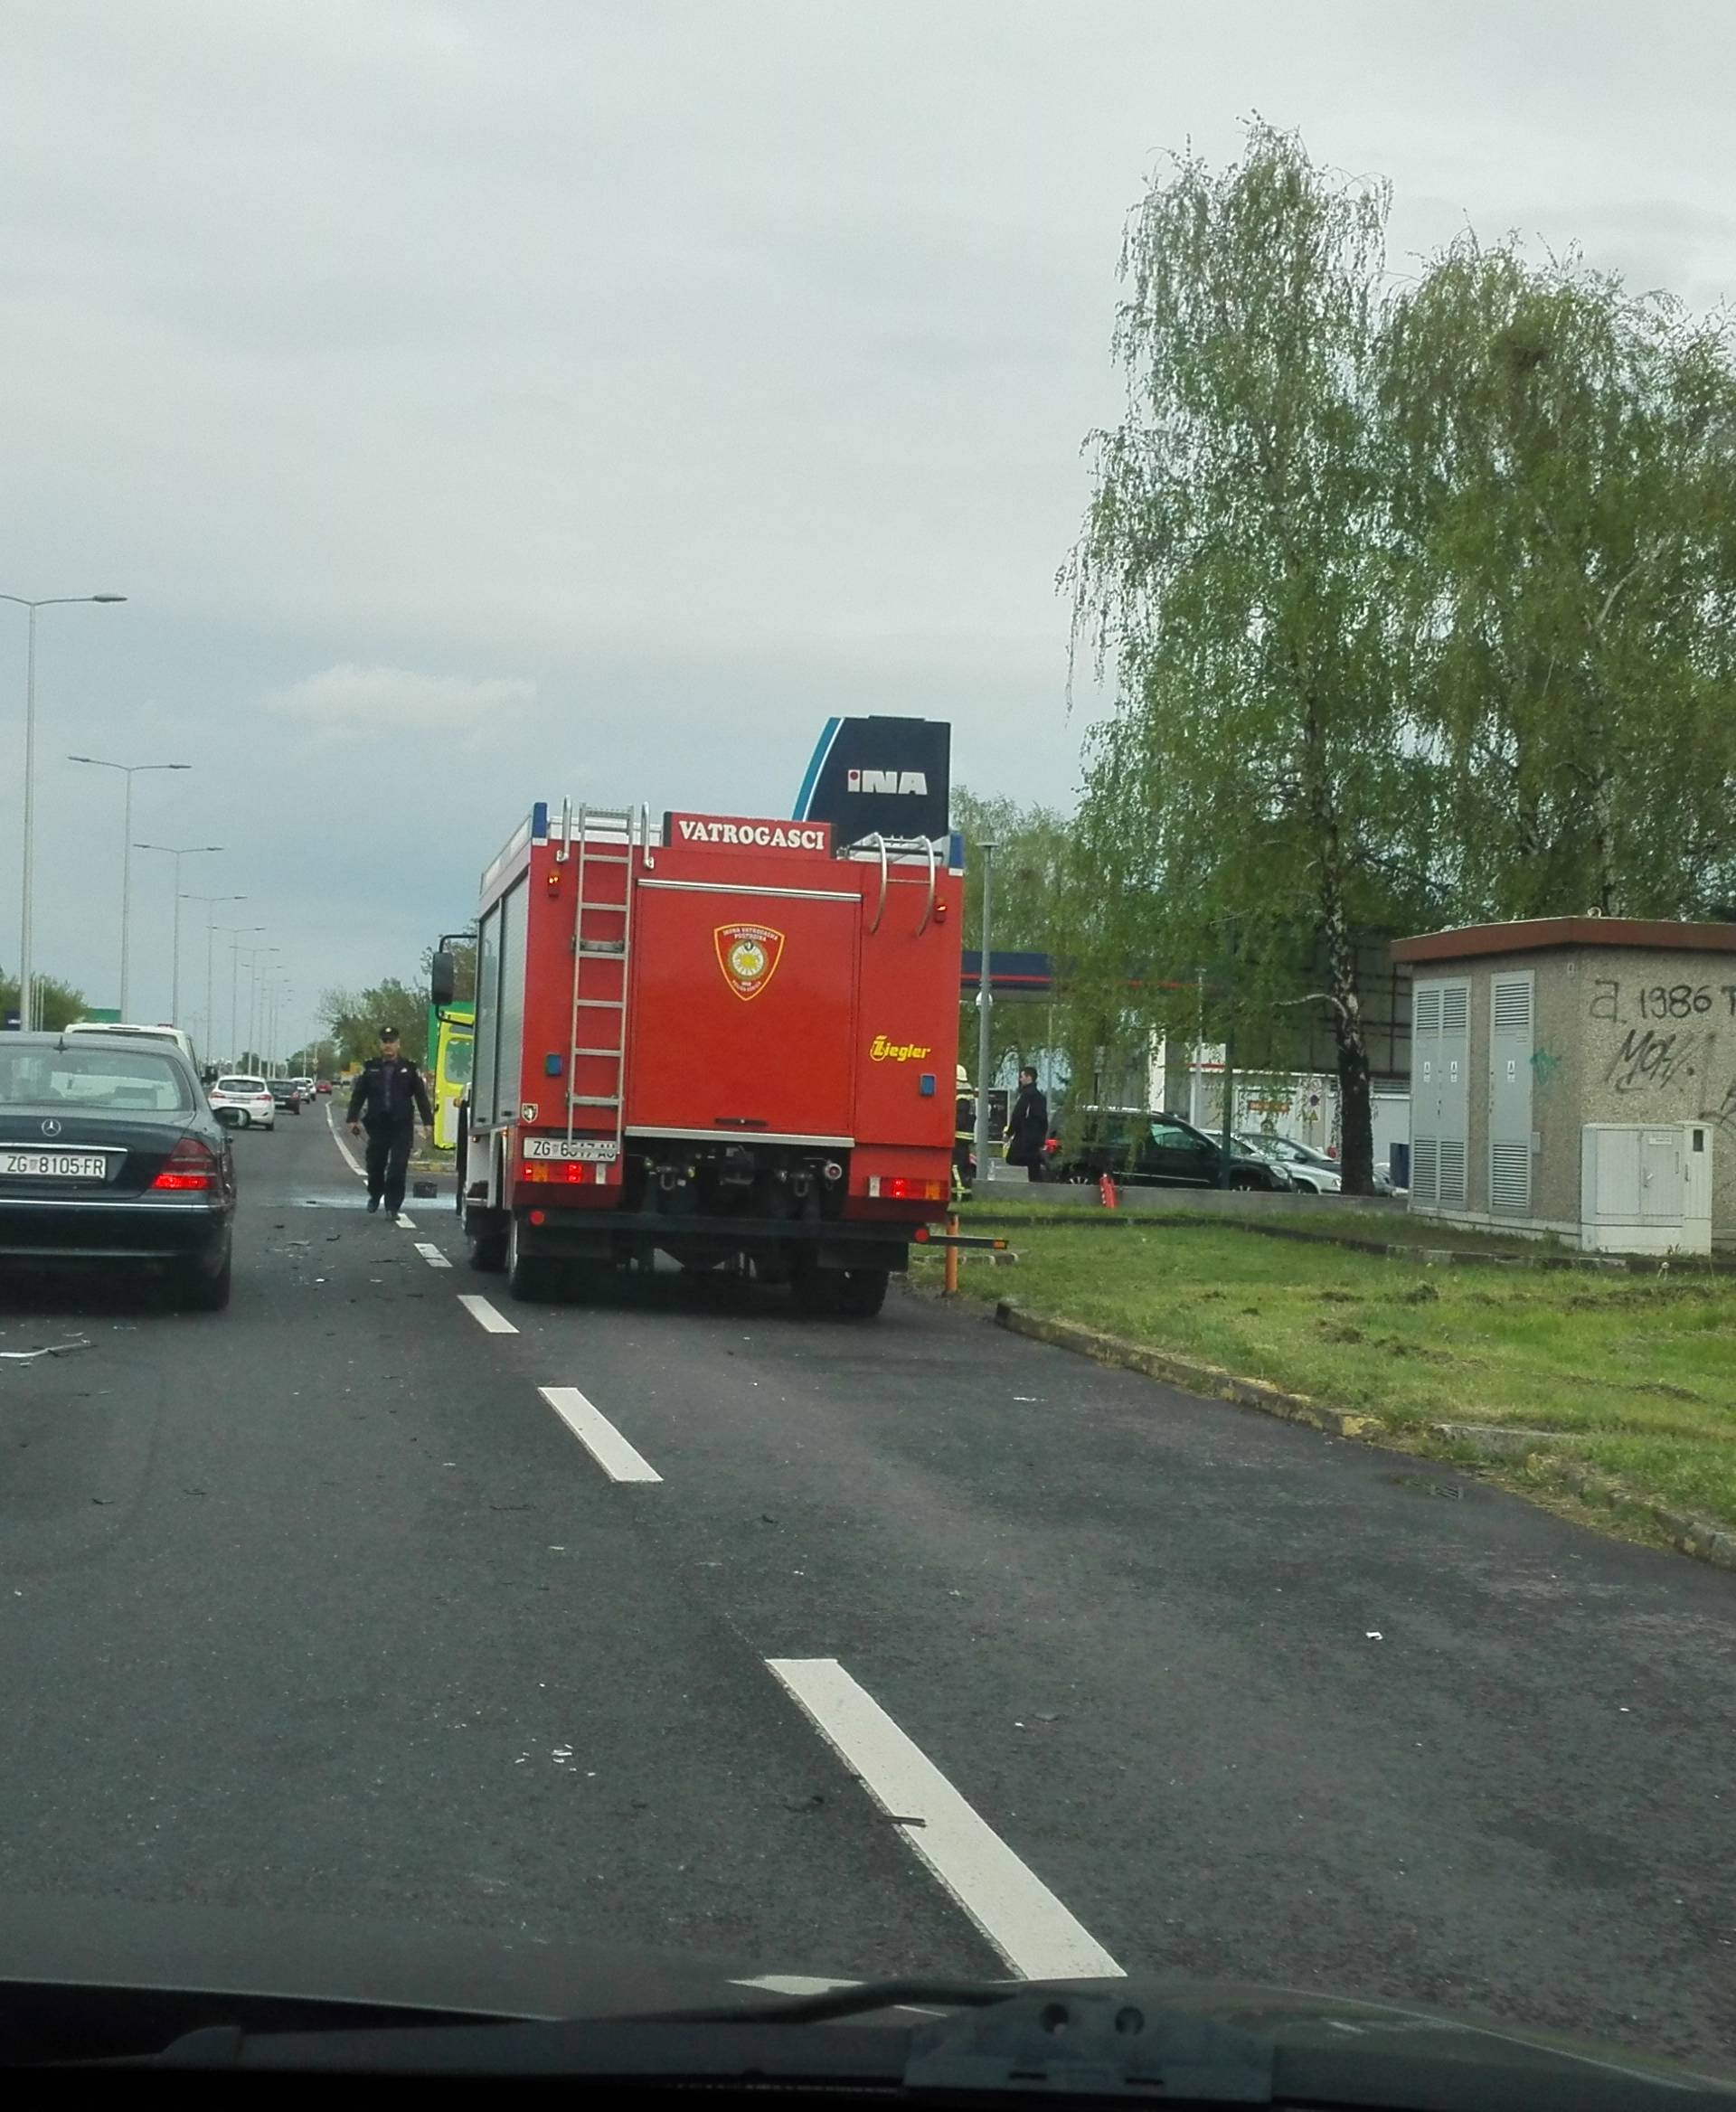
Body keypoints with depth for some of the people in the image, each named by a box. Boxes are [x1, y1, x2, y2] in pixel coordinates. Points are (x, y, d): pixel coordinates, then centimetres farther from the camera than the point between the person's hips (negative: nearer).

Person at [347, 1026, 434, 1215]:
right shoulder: (370, 1067, 6)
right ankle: (375, 1195, 34)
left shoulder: (409, 1068, 3)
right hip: (377, 1125, 1)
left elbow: (421, 1097, 4)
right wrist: (353, 1118, -1)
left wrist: (428, 1122, -2)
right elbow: (358, 1095, 7)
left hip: (402, 1126, -1)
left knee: (397, 1169, -6)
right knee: (375, 1164, 9)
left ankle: (392, 1206, 1)